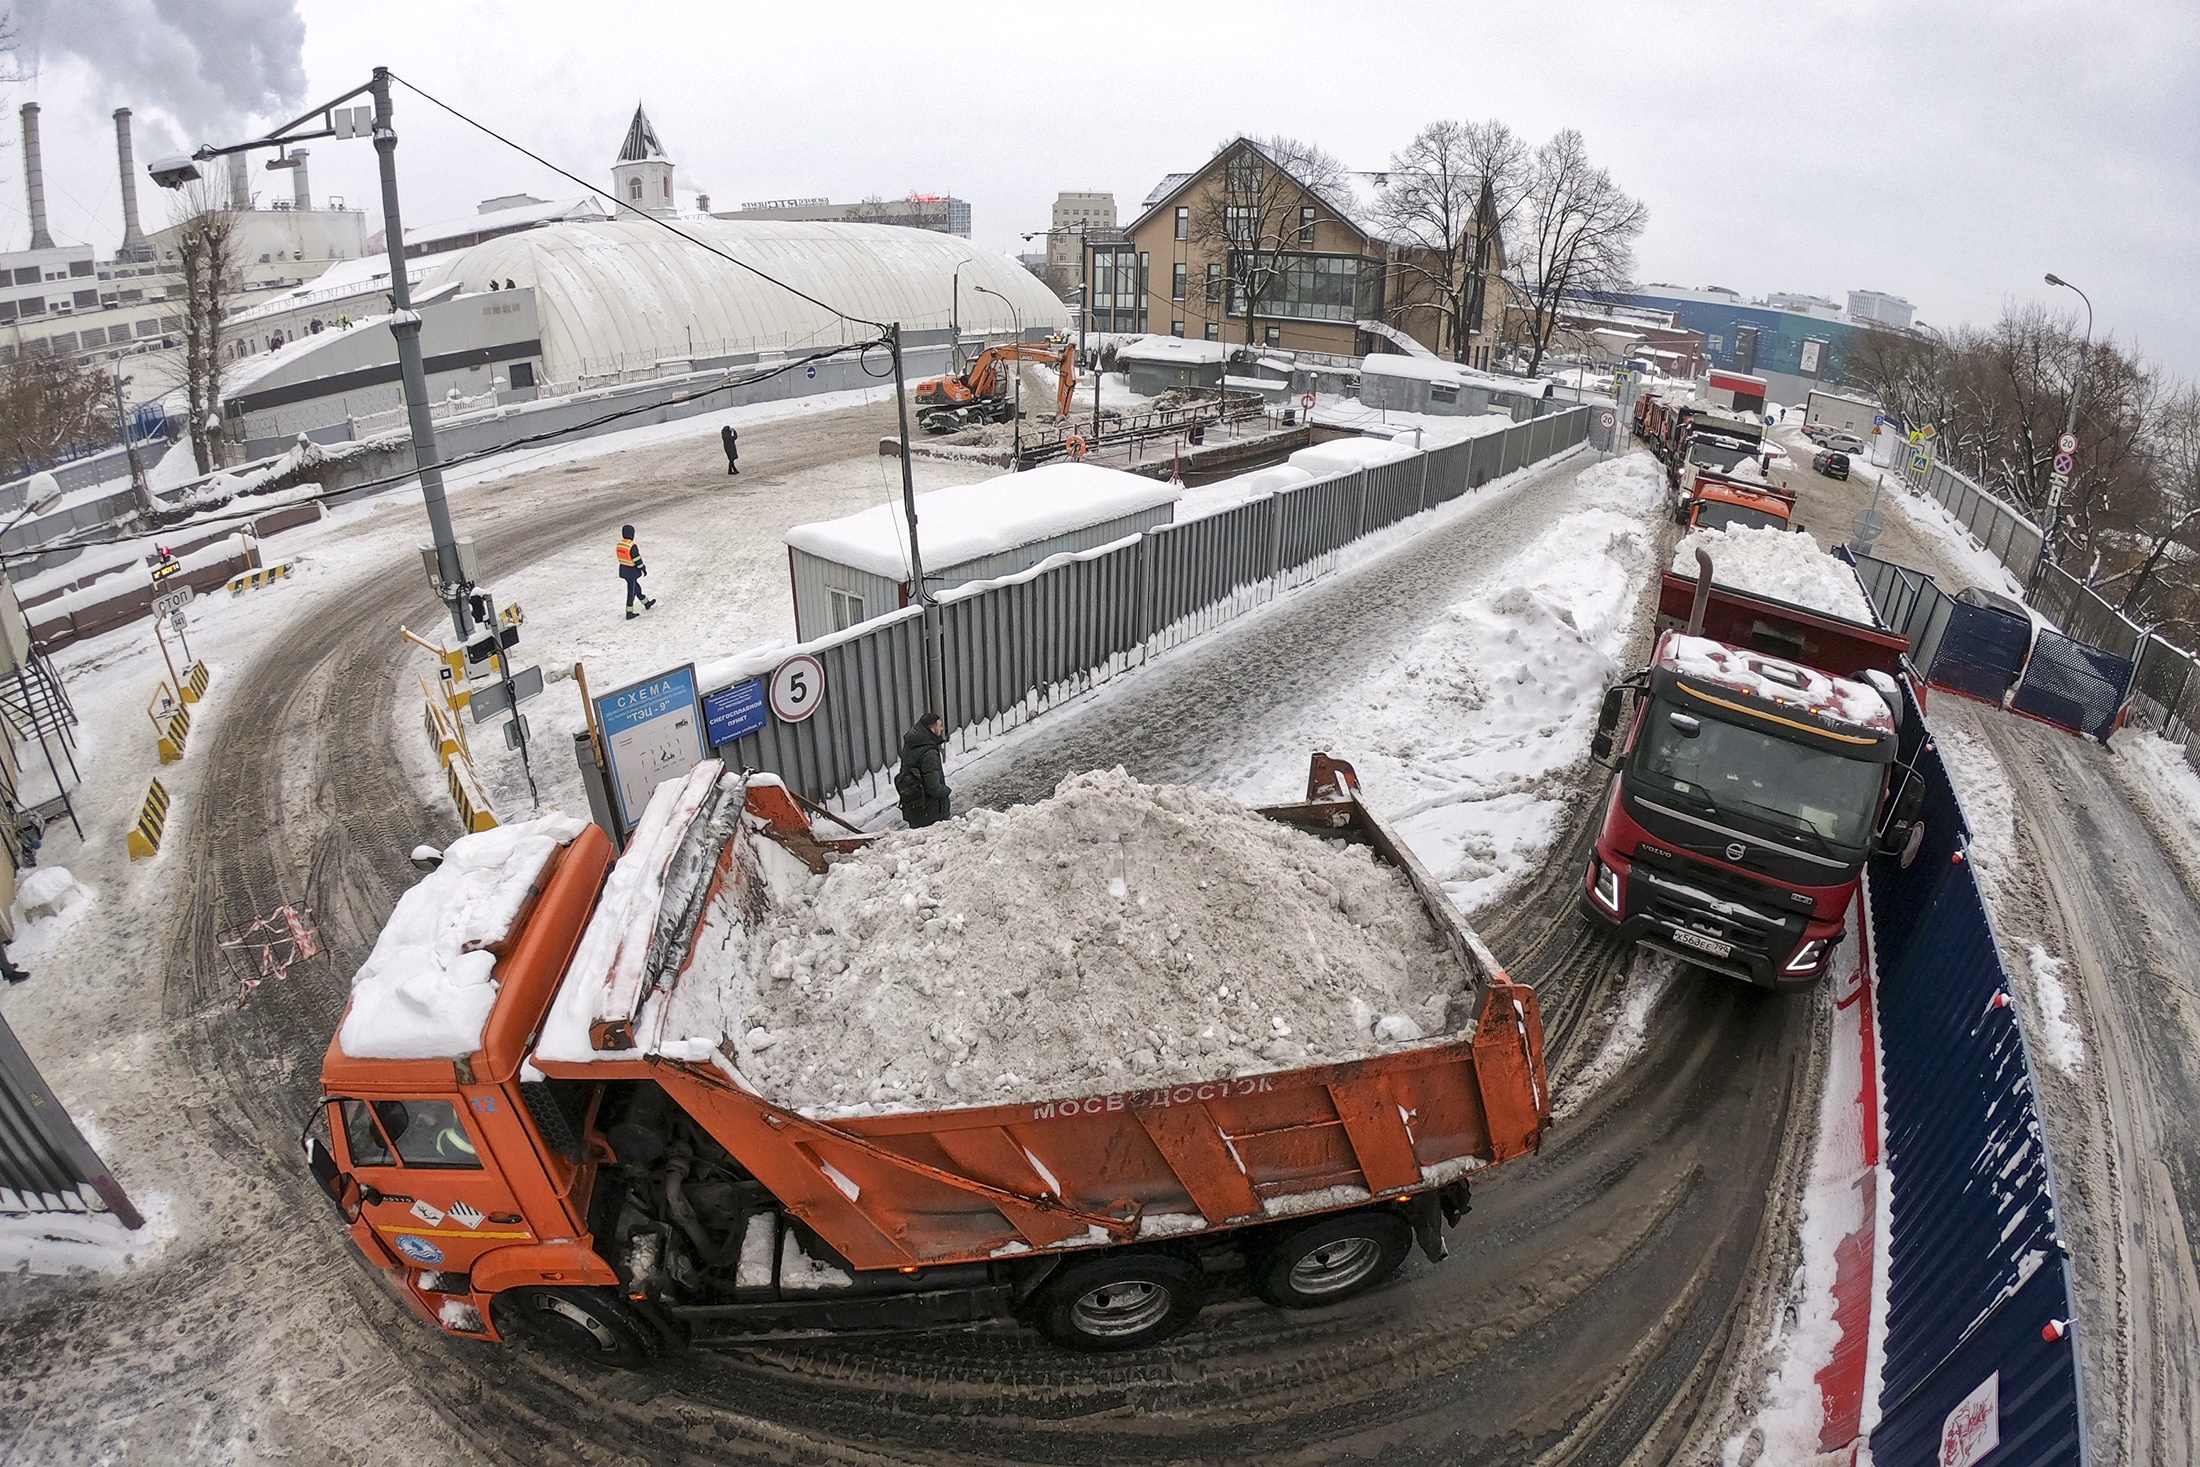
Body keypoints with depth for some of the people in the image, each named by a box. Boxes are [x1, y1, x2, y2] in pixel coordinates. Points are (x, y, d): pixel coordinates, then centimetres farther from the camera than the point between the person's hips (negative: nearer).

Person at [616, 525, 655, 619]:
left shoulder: (619, 544, 0)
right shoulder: (632, 546, -25)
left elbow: (622, 557, 10)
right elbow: (637, 559, -20)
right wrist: (643, 569, -6)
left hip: (623, 570, 8)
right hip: (631, 572, -8)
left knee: (636, 587, 24)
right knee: (632, 591, 3)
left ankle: (646, 603, 42)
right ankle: (629, 613, 9)